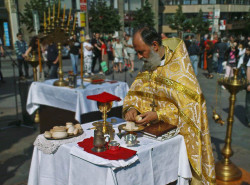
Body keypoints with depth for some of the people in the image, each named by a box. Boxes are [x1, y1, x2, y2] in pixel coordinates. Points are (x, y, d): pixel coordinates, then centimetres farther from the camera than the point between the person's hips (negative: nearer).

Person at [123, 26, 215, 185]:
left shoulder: (179, 69, -15)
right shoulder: (148, 67, 6)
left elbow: (189, 105, -18)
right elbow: (136, 92, 11)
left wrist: (159, 115, -24)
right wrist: (132, 107, -10)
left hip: (176, 128, -6)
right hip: (153, 129, 6)